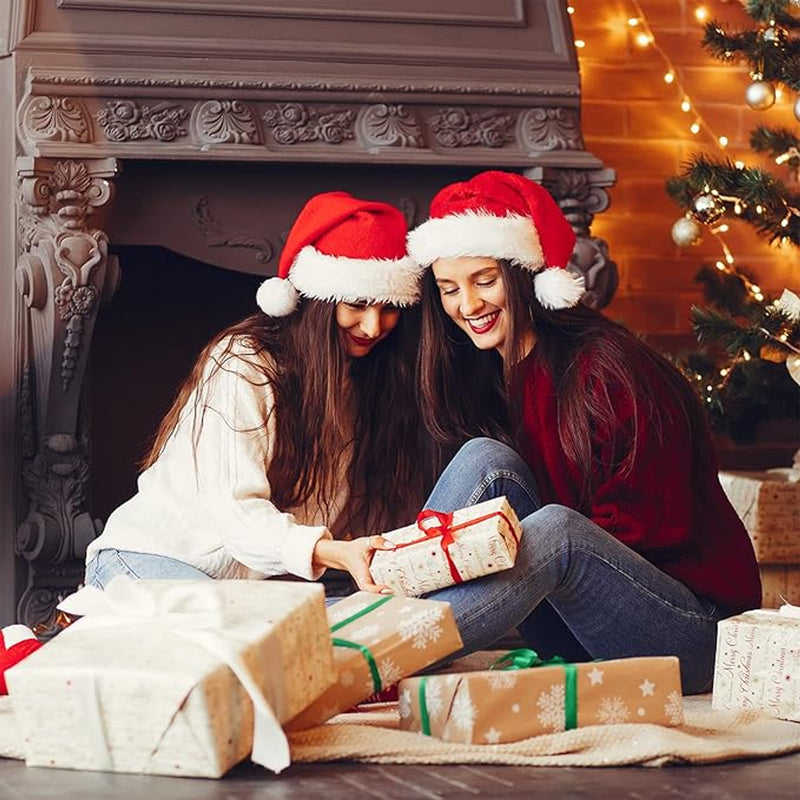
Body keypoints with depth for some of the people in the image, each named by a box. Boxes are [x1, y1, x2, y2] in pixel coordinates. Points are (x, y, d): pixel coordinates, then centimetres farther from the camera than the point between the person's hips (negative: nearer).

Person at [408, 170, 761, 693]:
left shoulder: (607, 370, -14)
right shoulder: (486, 374, 8)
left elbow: (649, 530, -15)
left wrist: (517, 549, -23)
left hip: (694, 633, -6)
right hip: (572, 638, 6)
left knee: (558, 530, -35)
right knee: (485, 458, -15)